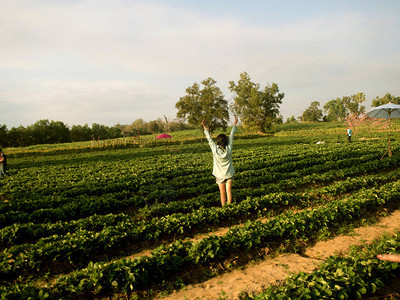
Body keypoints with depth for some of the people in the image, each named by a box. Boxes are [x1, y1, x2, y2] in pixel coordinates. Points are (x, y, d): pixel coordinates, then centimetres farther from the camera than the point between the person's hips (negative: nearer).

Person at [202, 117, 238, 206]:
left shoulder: (215, 149, -20)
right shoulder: (229, 149, -14)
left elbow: (209, 139, -11)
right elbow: (231, 136, -5)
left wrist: (204, 127, -3)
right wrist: (235, 124, 7)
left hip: (220, 174, -1)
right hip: (229, 173, 1)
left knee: (222, 192, 7)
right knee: (229, 191, 8)